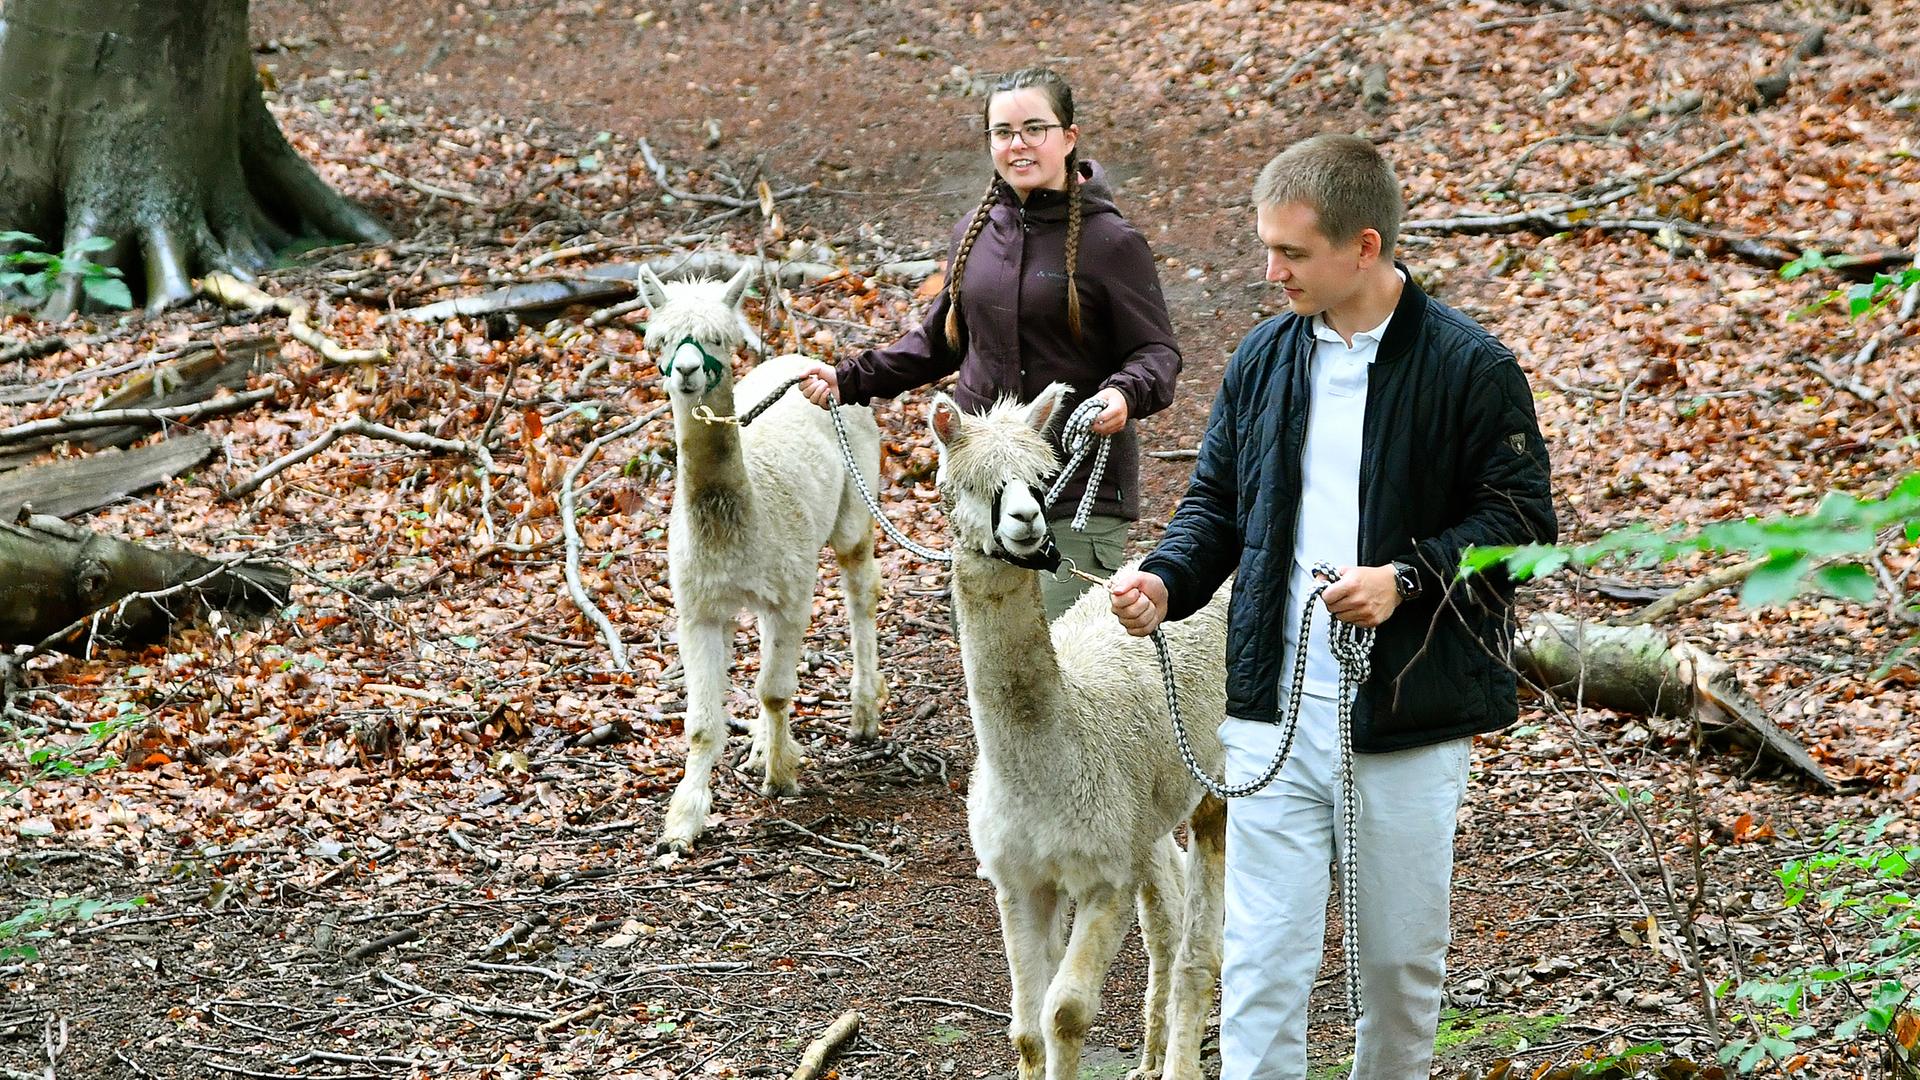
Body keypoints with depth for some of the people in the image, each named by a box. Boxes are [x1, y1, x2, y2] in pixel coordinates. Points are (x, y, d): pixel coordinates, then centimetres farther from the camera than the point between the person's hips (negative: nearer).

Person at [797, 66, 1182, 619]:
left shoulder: (1110, 241, -8)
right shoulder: (976, 231, 10)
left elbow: (1157, 350, -7)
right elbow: (941, 339, 21)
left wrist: (1125, 394, -28)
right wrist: (849, 378, 14)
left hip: (1082, 493, -6)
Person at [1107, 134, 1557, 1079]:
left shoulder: (1469, 368, -7)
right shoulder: (1263, 358, 6)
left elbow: (1520, 518, -6)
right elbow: (1216, 500, 15)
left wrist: (1407, 578, -20)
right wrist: (1167, 580, -4)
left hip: (1408, 722, -3)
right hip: (1275, 714, 3)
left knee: (1400, 963, 12)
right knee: (1261, 961, -1)